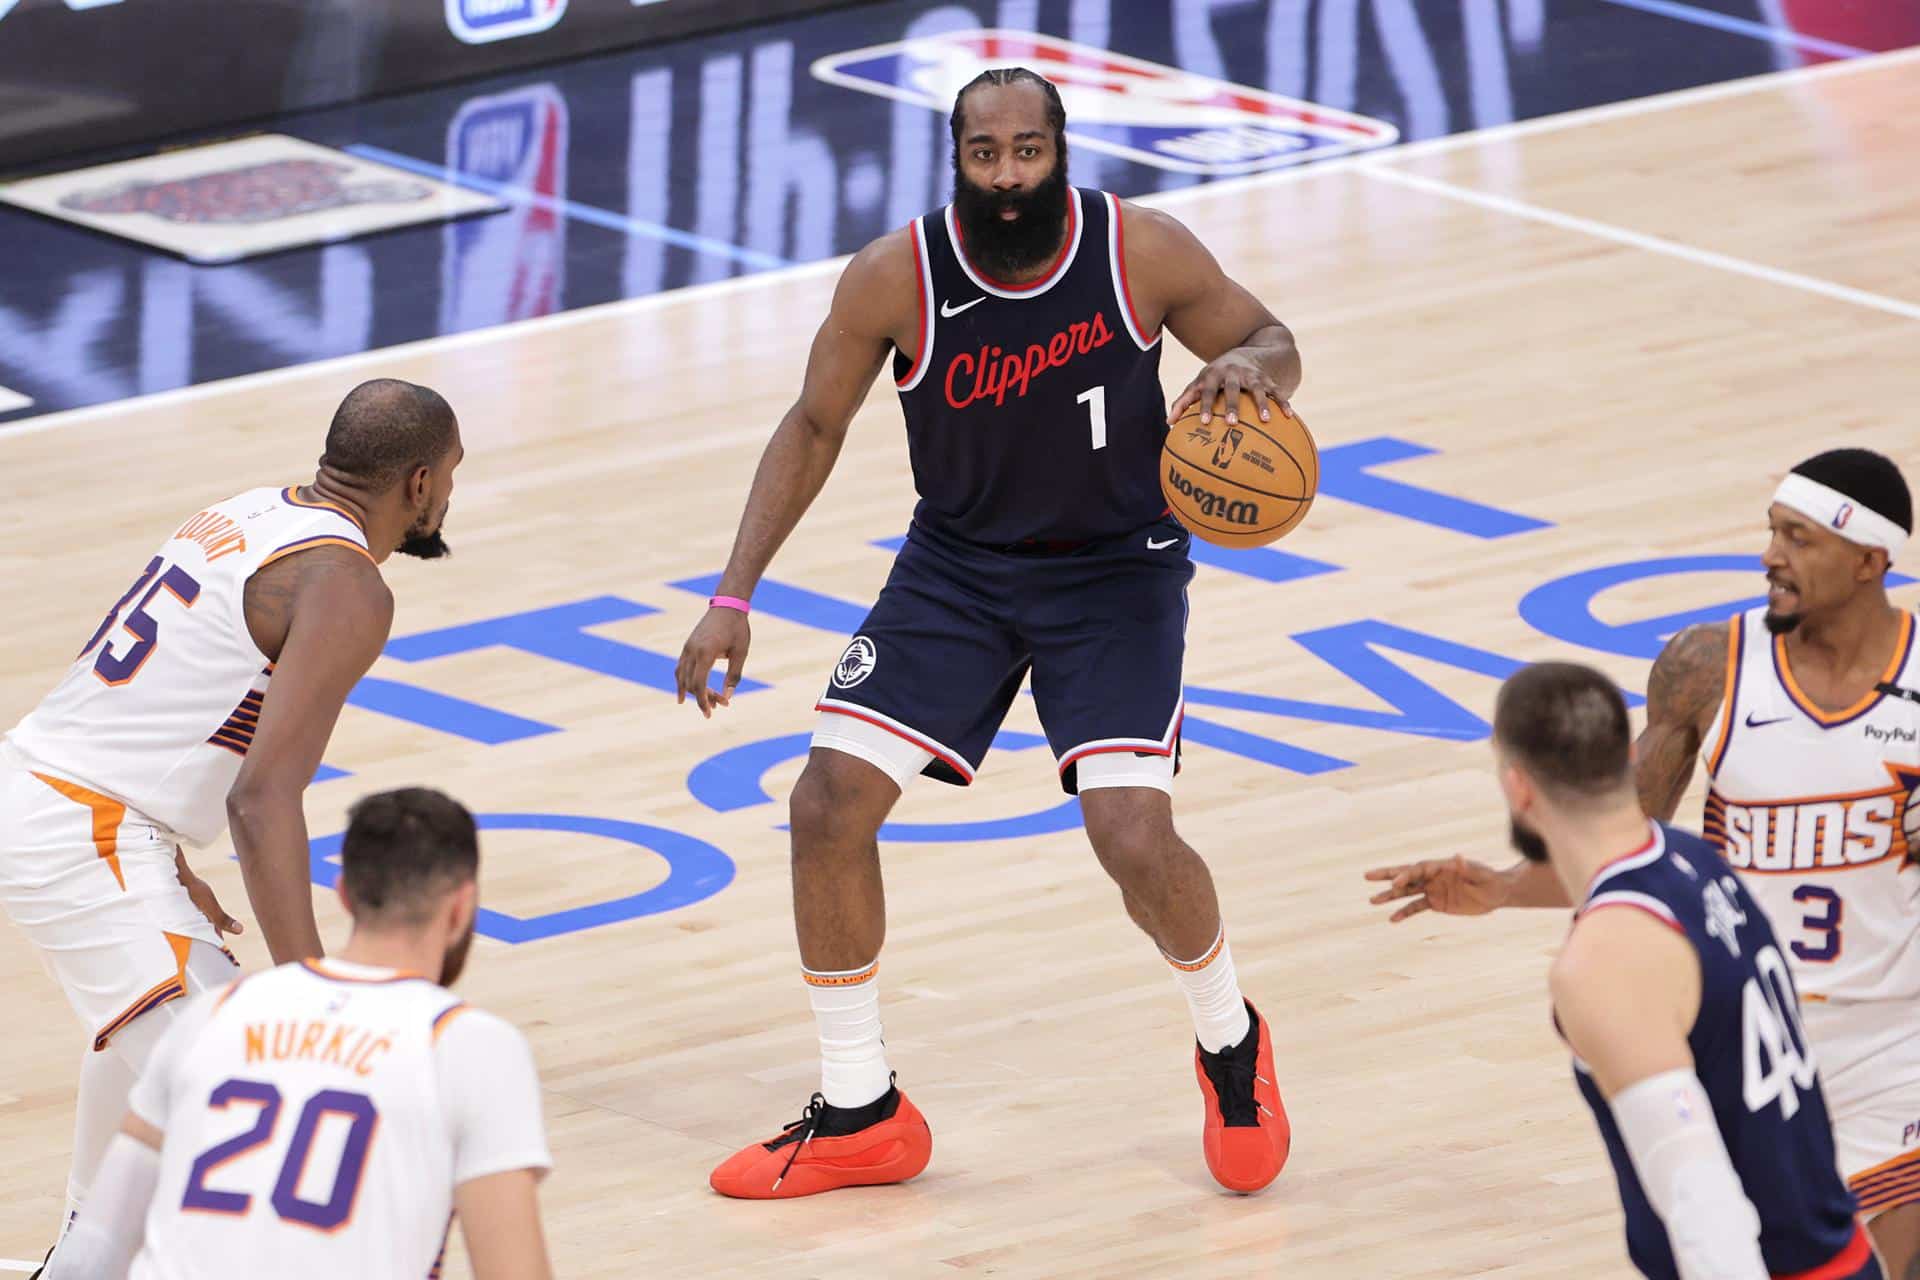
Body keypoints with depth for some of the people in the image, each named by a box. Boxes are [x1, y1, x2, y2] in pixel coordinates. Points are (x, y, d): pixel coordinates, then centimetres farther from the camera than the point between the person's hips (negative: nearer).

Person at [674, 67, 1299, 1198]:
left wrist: (1249, 366, -28)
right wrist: (735, 597, -6)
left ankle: (1232, 1043, 15)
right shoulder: (895, 279, -17)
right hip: (958, 563, 2)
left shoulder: (1143, 253, -19)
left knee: (1137, 840, -19)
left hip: (1117, 567, -2)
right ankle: (860, 1116, 9)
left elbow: (1274, 343, -3)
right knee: (830, 801, -9)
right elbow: (816, 427, -2)